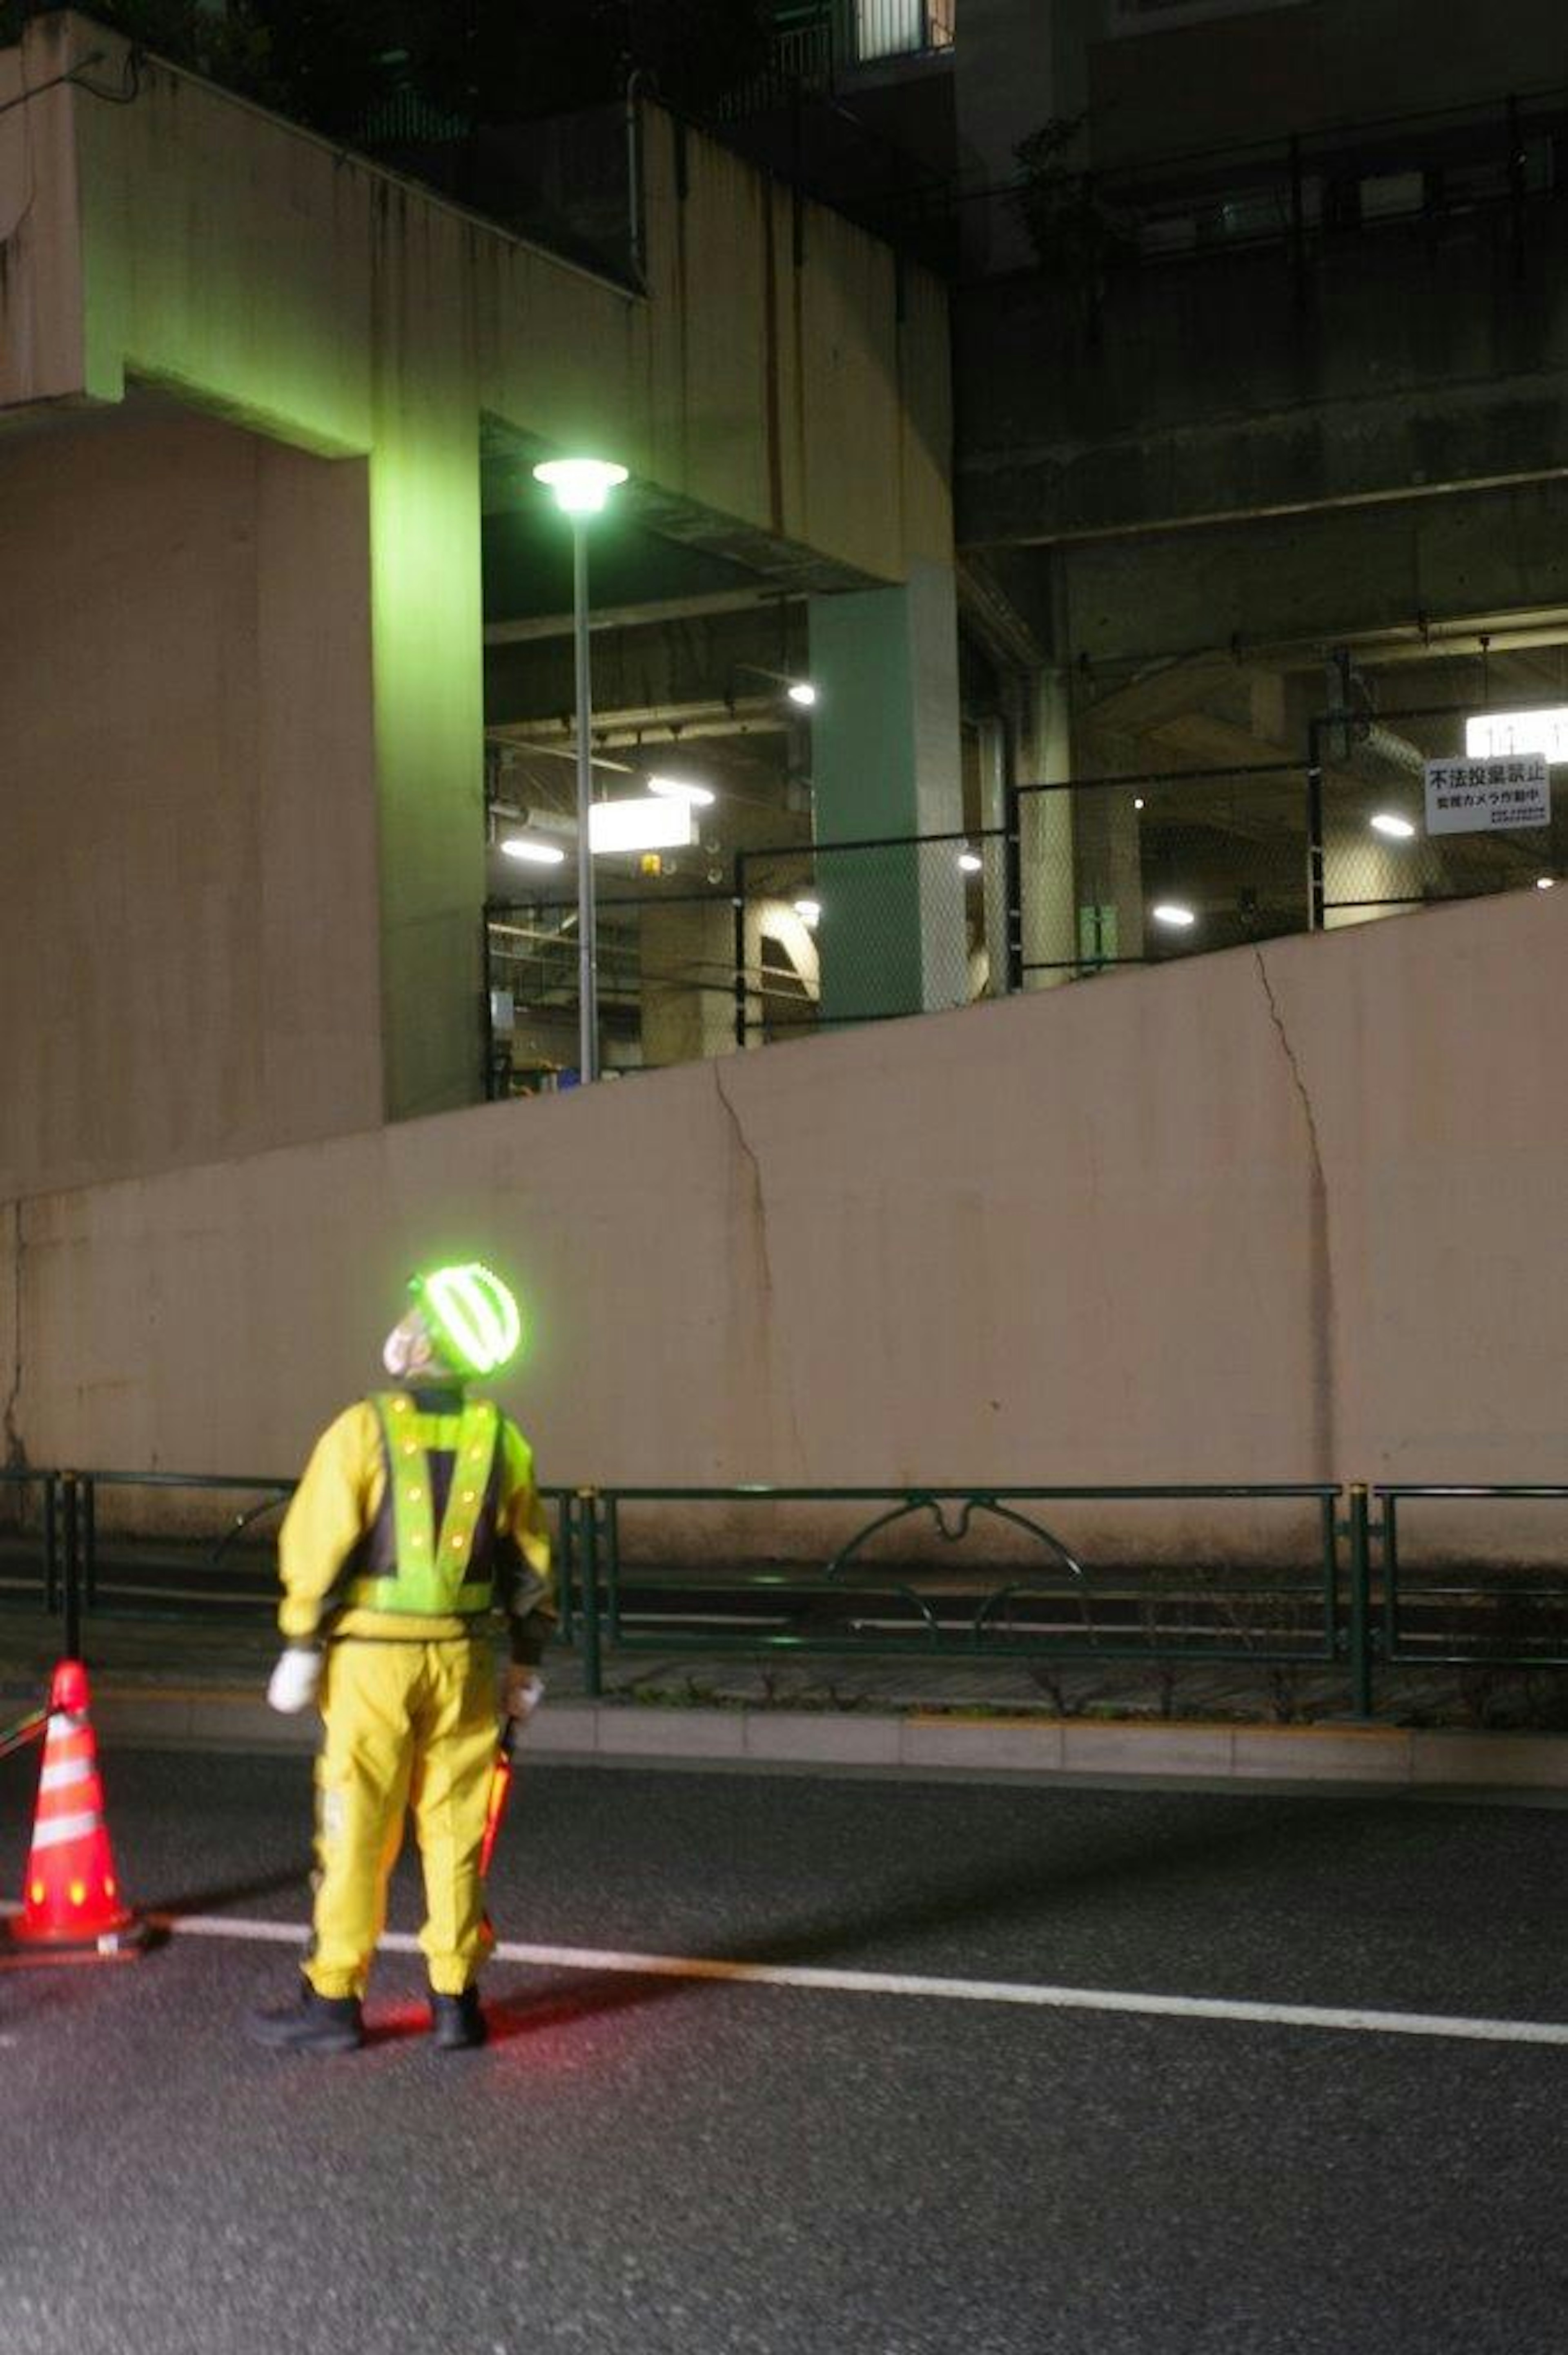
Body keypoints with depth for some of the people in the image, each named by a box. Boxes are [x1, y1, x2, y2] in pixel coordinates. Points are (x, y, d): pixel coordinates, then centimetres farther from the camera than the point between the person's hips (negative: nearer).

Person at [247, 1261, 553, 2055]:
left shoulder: (365, 1429, -9)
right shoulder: (501, 1439, 3)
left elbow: (317, 1546, -9)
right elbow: (528, 1560, 9)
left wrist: (300, 1647, 0)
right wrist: (527, 1658, 18)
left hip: (371, 1655, -3)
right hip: (463, 1654, 3)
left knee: (356, 1832, 4)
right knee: (454, 1832, 10)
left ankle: (333, 1998, 10)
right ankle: (455, 1999, 13)